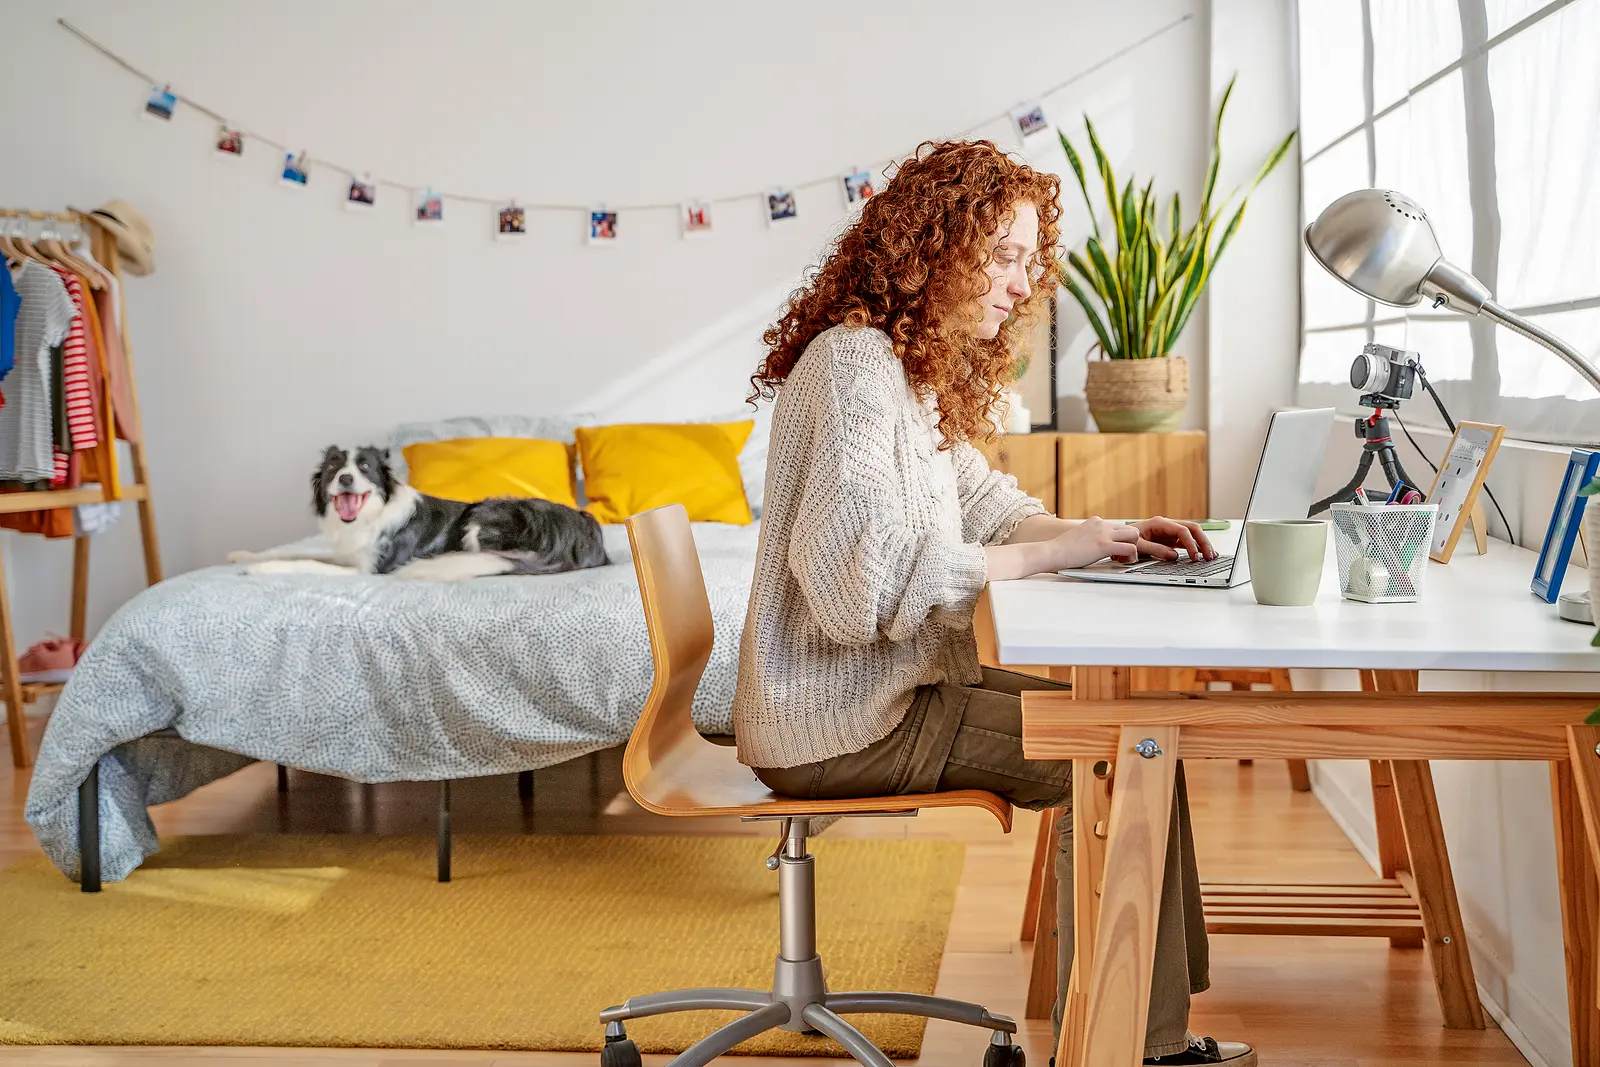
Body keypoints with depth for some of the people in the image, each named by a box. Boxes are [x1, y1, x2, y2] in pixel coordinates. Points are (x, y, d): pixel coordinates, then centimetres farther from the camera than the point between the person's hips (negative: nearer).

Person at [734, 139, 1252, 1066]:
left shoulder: (922, 373, 16)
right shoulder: (853, 362, -17)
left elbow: (984, 503, 21)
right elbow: (858, 567, -28)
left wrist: (1110, 536, 3)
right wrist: (1042, 554, -23)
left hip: (893, 685, 10)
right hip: (842, 721, -10)